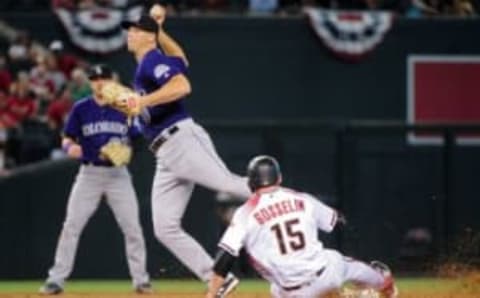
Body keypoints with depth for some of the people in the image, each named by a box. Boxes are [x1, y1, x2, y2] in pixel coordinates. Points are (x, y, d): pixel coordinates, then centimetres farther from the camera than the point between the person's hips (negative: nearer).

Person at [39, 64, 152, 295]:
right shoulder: (81, 108, 2)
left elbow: (135, 140, 10)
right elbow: (67, 138, 1)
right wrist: (70, 147, -21)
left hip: (118, 174, 1)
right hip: (89, 173, -1)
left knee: (132, 227, -3)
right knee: (71, 226, -7)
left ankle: (141, 280, 7)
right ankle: (56, 279, -3)